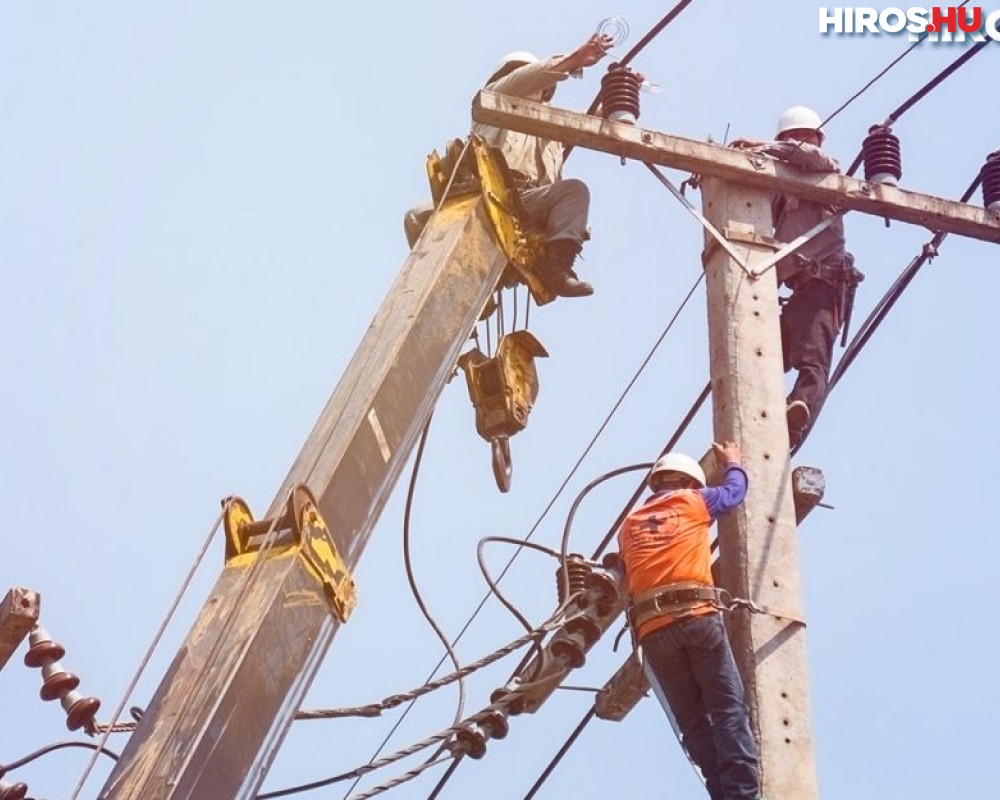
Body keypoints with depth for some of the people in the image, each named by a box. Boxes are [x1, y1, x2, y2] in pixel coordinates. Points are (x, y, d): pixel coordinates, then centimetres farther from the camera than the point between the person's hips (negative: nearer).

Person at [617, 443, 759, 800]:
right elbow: (735, 491, 34)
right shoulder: (693, 502, 16)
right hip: (698, 617, -3)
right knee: (728, 709, -6)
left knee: (693, 720, 4)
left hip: (652, 631, 3)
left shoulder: (629, 525, 25)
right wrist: (734, 463, 53)